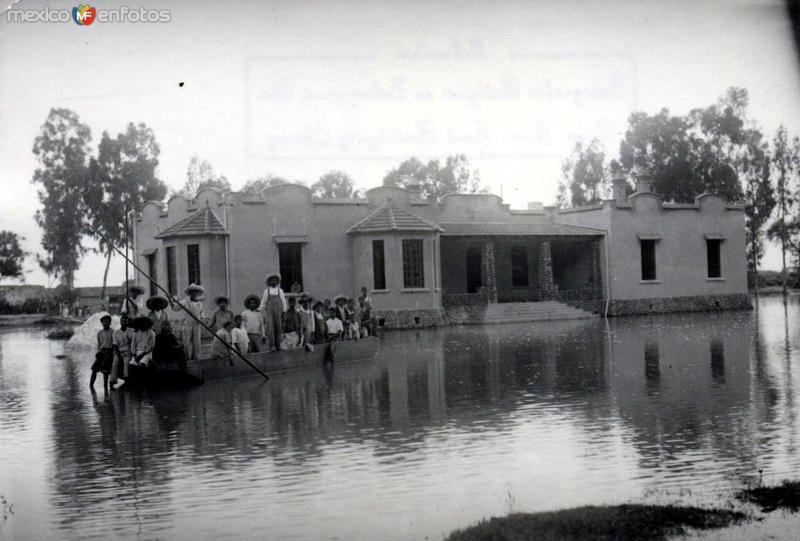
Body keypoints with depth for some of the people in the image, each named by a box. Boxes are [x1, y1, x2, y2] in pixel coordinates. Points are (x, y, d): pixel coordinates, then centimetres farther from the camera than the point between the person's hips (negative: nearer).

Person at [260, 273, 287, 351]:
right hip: (269, 312, -1)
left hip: (278, 312, 1)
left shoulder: (280, 291, 11)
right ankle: (272, 345, -12)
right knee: (270, 328, -11)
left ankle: (278, 345, 8)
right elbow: (263, 304, 11)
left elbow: (284, 302, 10)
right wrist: (263, 315, 7)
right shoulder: (266, 291, 8)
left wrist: (284, 312, 1)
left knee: (279, 328, 0)